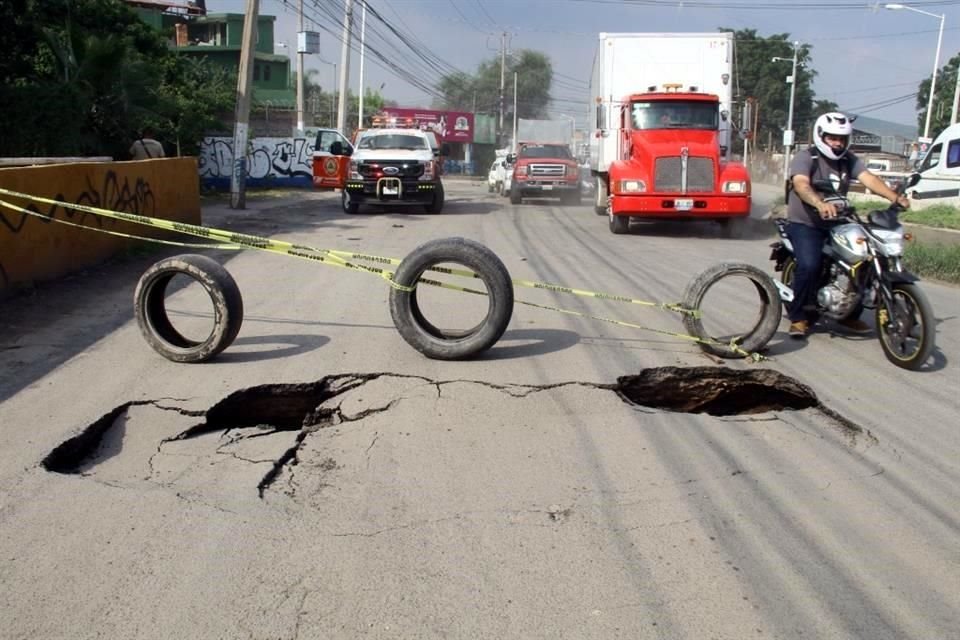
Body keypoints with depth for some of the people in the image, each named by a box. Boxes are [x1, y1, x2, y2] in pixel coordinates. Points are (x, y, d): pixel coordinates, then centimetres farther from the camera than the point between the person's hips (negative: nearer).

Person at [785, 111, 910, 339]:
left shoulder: (849, 160, 8)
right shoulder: (805, 158, -10)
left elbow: (868, 178, -9)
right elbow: (801, 185, -30)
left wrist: (894, 196, -28)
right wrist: (820, 204, -50)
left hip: (836, 224, 6)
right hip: (805, 224, -6)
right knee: (809, 265, -28)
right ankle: (799, 317, -10)